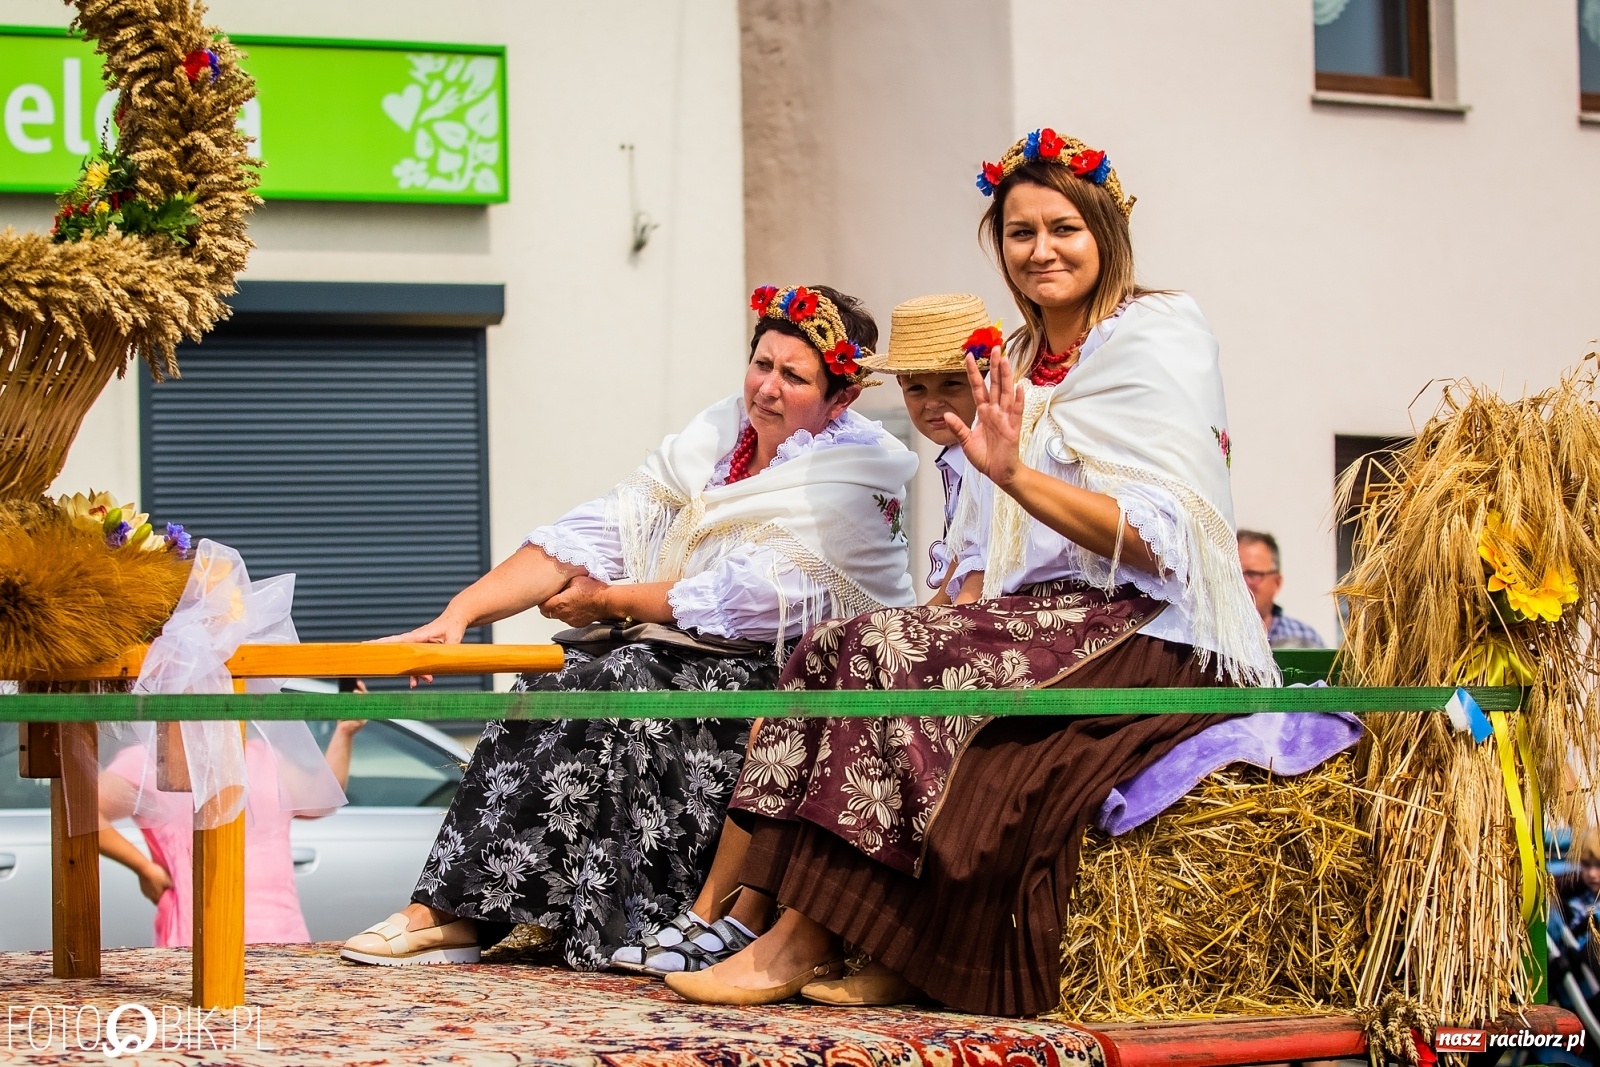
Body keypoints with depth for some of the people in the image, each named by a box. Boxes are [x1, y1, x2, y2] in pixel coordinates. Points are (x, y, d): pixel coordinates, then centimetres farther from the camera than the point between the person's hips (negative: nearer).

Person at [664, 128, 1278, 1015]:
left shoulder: (1157, 338, -4)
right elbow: (987, 560, 17)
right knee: (844, 647, -16)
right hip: (1051, 621, 8)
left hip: (1144, 634, -8)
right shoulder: (1018, 364, 20)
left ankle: (800, 945, -25)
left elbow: (1159, 540, -16)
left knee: (890, 655, -26)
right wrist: (958, 612, -4)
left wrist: (1015, 475, -27)